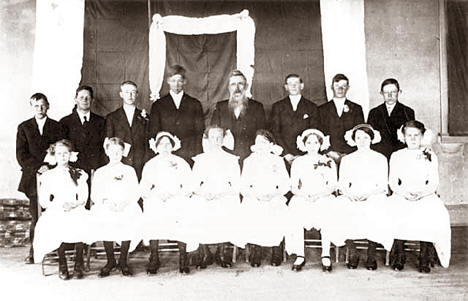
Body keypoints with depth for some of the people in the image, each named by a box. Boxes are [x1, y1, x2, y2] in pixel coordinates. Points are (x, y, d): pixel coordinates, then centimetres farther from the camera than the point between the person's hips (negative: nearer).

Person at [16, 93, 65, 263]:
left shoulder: (57, 127, 10)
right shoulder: (24, 127, 10)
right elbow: (21, 155, 2)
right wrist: (38, 167, -11)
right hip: (33, 178, 0)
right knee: (36, 216, -1)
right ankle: (34, 251, 9)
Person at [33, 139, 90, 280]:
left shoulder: (79, 174, 16)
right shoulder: (48, 176, 15)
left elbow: (83, 198, 8)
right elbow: (43, 201, 7)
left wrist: (73, 205, -13)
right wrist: (58, 205, -11)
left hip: (76, 210, 0)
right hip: (55, 211, 0)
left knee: (80, 223, -33)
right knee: (59, 225, -34)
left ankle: (78, 263, -17)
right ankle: (62, 263, -17)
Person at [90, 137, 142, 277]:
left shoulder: (129, 170, 15)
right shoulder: (100, 172, 16)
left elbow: (135, 193, 7)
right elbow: (94, 195, 9)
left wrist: (125, 203, -12)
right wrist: (105, 201, -12)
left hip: (126, 207, -1)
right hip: (106, 208, 1)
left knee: (129, 220, -25)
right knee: (104, 222, -24)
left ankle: (123, 261, -8)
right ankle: (110, 261, -5)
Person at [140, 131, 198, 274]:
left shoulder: (181, 163, 14)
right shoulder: (150, 164, 17)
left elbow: (188, 187, 5)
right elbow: (144, 188, 8)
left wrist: (172, 194, -11)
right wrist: (157, 194, -12)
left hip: (178, 199, 0)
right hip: (155, 200, 1)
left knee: (184, 217, -30)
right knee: (152, 216, -30)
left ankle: (183, 258, -21)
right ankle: (154, 258, -21)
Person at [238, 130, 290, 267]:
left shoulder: (278, 160, 16)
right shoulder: (249, 161, 17)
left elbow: (285, 184, 8)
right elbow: (243, 185, 9)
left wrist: (273, 194, -10)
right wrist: (255, 194, -10)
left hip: (274, 199, 0)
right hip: (253, 199, 0)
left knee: (276, 215, -29)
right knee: (252, 215, -29)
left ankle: (276, 249, -13)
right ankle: (255, 249, -17)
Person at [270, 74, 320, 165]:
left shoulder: (311, 107, 12)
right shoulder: (277, 106, 13)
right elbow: (275, 132, 5)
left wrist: (302, 156, -7)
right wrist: (286, 153, -7)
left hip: (304, 156, 0)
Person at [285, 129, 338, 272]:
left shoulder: (328, 162, 11)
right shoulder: (298, 162, 13)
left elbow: (333, 186, 3)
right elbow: (293, 187, 7)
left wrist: (318, 195, -15)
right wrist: (305, 195, -14)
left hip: (324, 198, 0)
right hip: (302, 199, 1)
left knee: (326, 213, -34)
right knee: (297, 213, -32)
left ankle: (326, 256, -25)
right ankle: (300, 256, -24)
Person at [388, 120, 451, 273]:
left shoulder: (430, 156, 12)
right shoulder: (397, 156, 13)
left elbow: (433, 183, 4)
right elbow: (393, 183, 6)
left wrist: (421, 193, -15)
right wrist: (404, 193, -14)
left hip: (426, 196, 0)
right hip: (402, 196, 0)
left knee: (435, 215, -32)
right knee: (393, 215, -31)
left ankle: (424, 258, -20)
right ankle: (399, 256, -17)